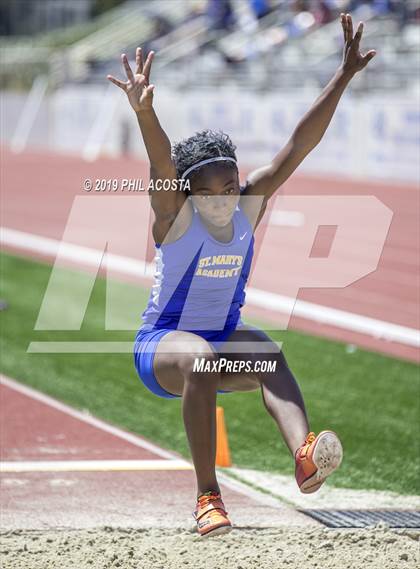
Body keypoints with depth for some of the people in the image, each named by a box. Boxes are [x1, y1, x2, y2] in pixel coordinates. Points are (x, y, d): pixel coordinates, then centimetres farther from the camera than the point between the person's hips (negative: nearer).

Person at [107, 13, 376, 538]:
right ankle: (208, 496, -36)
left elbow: (297, 149, -10)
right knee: (200, 358, -38)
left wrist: (343, 77, -18)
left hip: (222, 341, 4)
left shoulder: (249, 207, -4)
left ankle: (305, 456, -57)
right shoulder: (176, 217, -16)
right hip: (161, 344, -4)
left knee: (266, 355, -30)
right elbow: (162, 165, -36)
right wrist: (145, 113, -57)